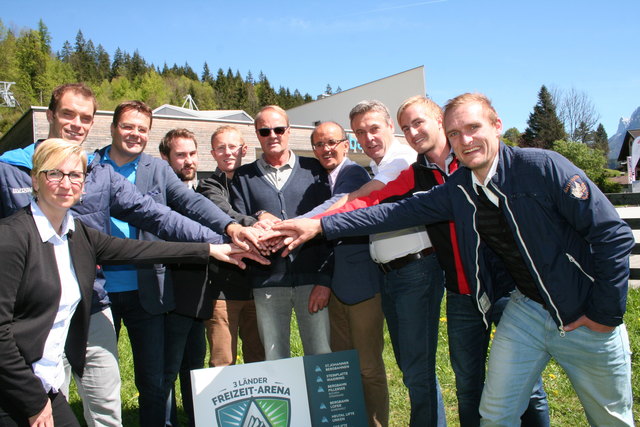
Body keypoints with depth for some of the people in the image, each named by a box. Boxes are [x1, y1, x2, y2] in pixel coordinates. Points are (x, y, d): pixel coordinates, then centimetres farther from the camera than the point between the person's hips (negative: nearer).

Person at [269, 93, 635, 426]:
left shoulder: (542, 167, -19)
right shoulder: (457, 191, -3)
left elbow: (614, 234, -17)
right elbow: (396, 213, -4)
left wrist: (606, 314, -14)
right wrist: (321, 226, -11)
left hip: (586, 317, -3)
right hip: (526, 309, 4)